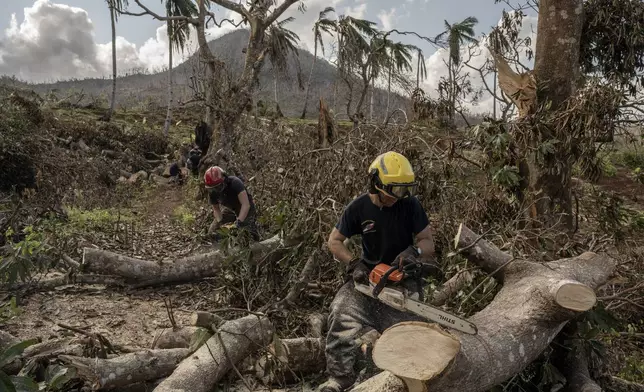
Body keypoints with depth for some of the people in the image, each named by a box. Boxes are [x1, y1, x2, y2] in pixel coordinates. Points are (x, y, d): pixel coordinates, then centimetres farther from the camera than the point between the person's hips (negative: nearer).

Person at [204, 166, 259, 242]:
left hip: (246, 210, -5)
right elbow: (216, 209, -6)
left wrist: (239, 221, -46)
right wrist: (220, 222, -23)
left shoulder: (235, 183, -36)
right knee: (212, 232, -1)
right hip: (230, 209, 5)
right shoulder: (212, 192, -19)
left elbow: (246, 205, -39)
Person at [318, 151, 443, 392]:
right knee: (342, 314, -22)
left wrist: (414, 251, -28)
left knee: (404, 325, -25)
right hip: (369, 274, 1)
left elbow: (428, 242, -4)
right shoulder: (358, 207, -5)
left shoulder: (410, 205, -9)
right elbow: (334, 241, 1)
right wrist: (354, 264, -14)